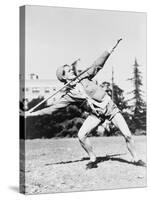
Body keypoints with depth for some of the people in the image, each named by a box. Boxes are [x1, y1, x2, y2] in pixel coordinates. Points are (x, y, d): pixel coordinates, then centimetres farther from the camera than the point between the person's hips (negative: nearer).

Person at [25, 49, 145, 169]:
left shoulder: (84, 77, -6)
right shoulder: (69, 95, -6)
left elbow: (99, 63, -12)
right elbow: (52, 108, -6)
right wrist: (31, 114, -11)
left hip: (111, 108, -1)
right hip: (96, 114, 1)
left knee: (127, 135, -9)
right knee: (81, 136, -14)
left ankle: (135, 159, 10)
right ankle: (93, 160, 6)